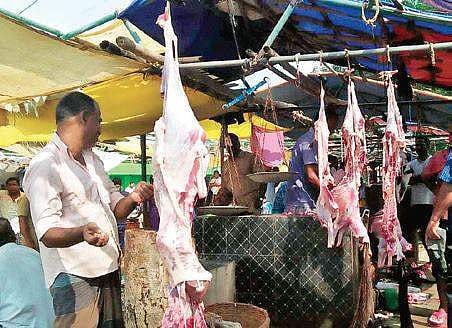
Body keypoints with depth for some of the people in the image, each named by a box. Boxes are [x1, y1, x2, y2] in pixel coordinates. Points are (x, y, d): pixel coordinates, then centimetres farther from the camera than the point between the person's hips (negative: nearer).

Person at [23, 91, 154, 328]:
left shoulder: (93, 160, 16)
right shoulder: (44, 166, -13)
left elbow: (116, 209, 18)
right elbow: (47, 234, -19)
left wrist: (132, 198, -4)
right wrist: (82, 233, -38)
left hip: (109, 271, 8)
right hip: (74, 279, -8)